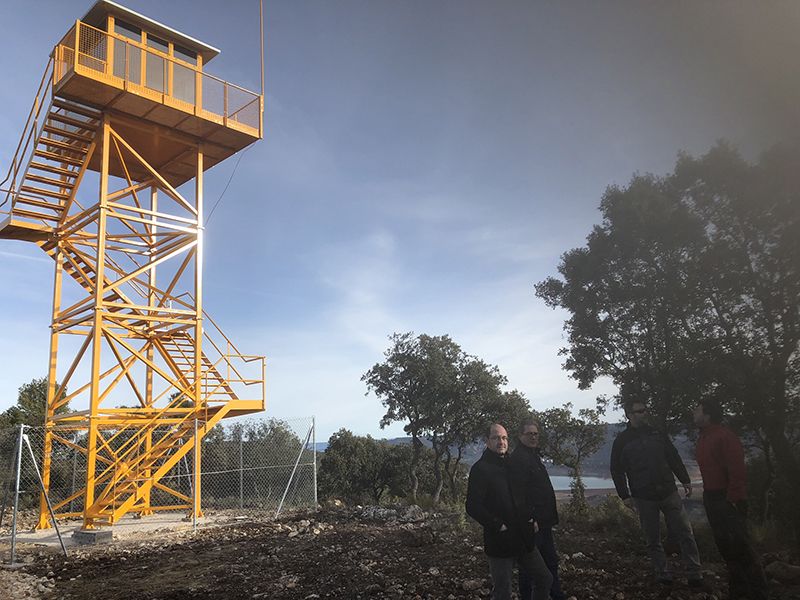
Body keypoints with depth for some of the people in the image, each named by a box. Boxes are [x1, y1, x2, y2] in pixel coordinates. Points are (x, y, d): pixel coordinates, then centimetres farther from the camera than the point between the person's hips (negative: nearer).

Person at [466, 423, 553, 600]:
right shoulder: (480, 469, -10)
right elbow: (473, 507, -16)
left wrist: (532, 518, 6)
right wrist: (498, 525, -18)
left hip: (524, 538, 7)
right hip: (500, 543, -6)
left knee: (545, 580, 13)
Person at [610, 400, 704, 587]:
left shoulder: (656, 433, 8)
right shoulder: (622, 440, -2)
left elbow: (674, 457, 13)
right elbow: (617, 470, 0)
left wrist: (685, 480, 9)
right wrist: (625, 495, -5)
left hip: (669, 492, 3)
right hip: (644, 497, -2)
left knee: (685, 533, 1)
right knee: (653, 540, 5)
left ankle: (694, 575, 9)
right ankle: (663, 575, 17)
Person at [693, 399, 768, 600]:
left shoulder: (725, 436, -15)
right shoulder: (703, 439, 13)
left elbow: (736, 470, -20)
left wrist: (733, 499, -23)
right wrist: (708, 496, 14)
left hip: (728, 499, -9)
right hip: (711, 498, 9)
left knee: (739, 546, -5)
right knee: (725, 545, 13)